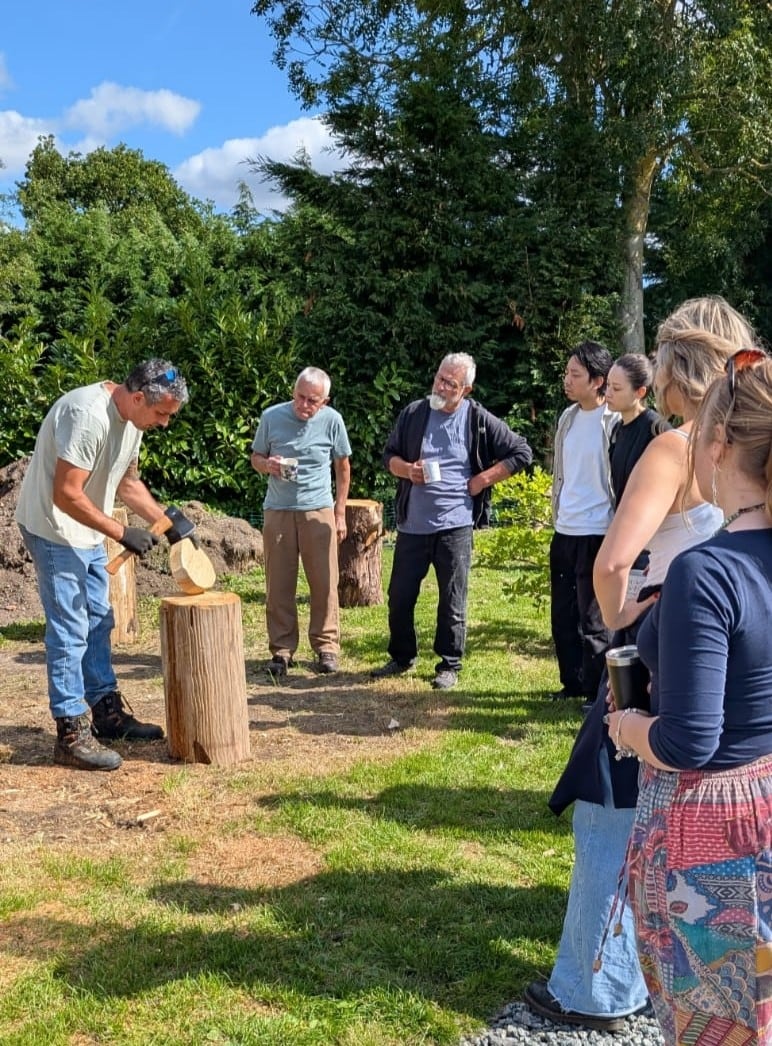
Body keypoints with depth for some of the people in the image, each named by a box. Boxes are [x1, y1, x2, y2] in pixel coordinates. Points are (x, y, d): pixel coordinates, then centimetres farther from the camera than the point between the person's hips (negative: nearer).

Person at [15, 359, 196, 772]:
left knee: (98, 621, 15)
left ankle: (107, 712, 26)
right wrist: (122, 534, -23)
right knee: (69, 629, -7)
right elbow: (66, 495, -28)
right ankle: (71, 736, -1)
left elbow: (127, 483, 14)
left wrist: (167, 519, 4)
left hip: (88, 532, 10)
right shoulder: (88, 414, -27)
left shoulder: (131, 418, 2)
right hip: (54, 530, -10)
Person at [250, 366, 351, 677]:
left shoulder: (332, 421, -3)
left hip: (319, 511, -1)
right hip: (278, 511, 1)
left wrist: (340, 514, 5)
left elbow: (343, 467, 7)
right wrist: (267, 464, -16)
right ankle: (282, 649, 14)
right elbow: (255, 457, 9)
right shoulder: (271, 417, -3)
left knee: (324, 584, 2)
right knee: (279, 585, 4)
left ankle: (326, 647, 14)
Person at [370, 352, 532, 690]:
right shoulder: (413, 413, 3)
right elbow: (389, 455, 13)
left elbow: (521, 452, 2)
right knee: (400, 595, 9)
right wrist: (406, 469, -9)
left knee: (452, 600, 5)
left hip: (455, 525, -3)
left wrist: (483, 479, -5)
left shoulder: (479, 420, -4)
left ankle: (449, 665, 19)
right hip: (412, 523, 3)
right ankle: (401, 657, 28)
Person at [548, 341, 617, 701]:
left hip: (596, 534, -7)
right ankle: (573, 683, 28)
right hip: (564, 530, 7)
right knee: (563, 615, 15)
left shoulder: (614, 422, -12)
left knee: (593, 621, 1)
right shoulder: (568, 417, 10)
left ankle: (597, 694, 13)